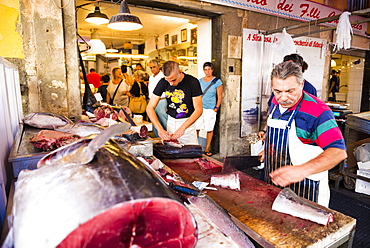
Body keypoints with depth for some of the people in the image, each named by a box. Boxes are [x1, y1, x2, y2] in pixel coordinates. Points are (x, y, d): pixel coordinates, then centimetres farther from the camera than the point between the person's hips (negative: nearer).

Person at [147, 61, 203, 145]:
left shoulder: (192, 82, -17)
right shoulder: (163, 83, -10)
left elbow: (198, 109, -17)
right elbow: (150, 108, -10)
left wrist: (182, 128, -29)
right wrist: (160, 129, -24)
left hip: (187, 121, -2)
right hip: (171, 121, 2)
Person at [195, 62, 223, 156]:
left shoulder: (217, 81, -1)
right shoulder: (200, 81, 10)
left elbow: (219, 97, 1)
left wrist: (216, 108, -6)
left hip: (210, 109, -3)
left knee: (209, 130, 4)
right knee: (195, 128, 0)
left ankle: (207, 149, 16)